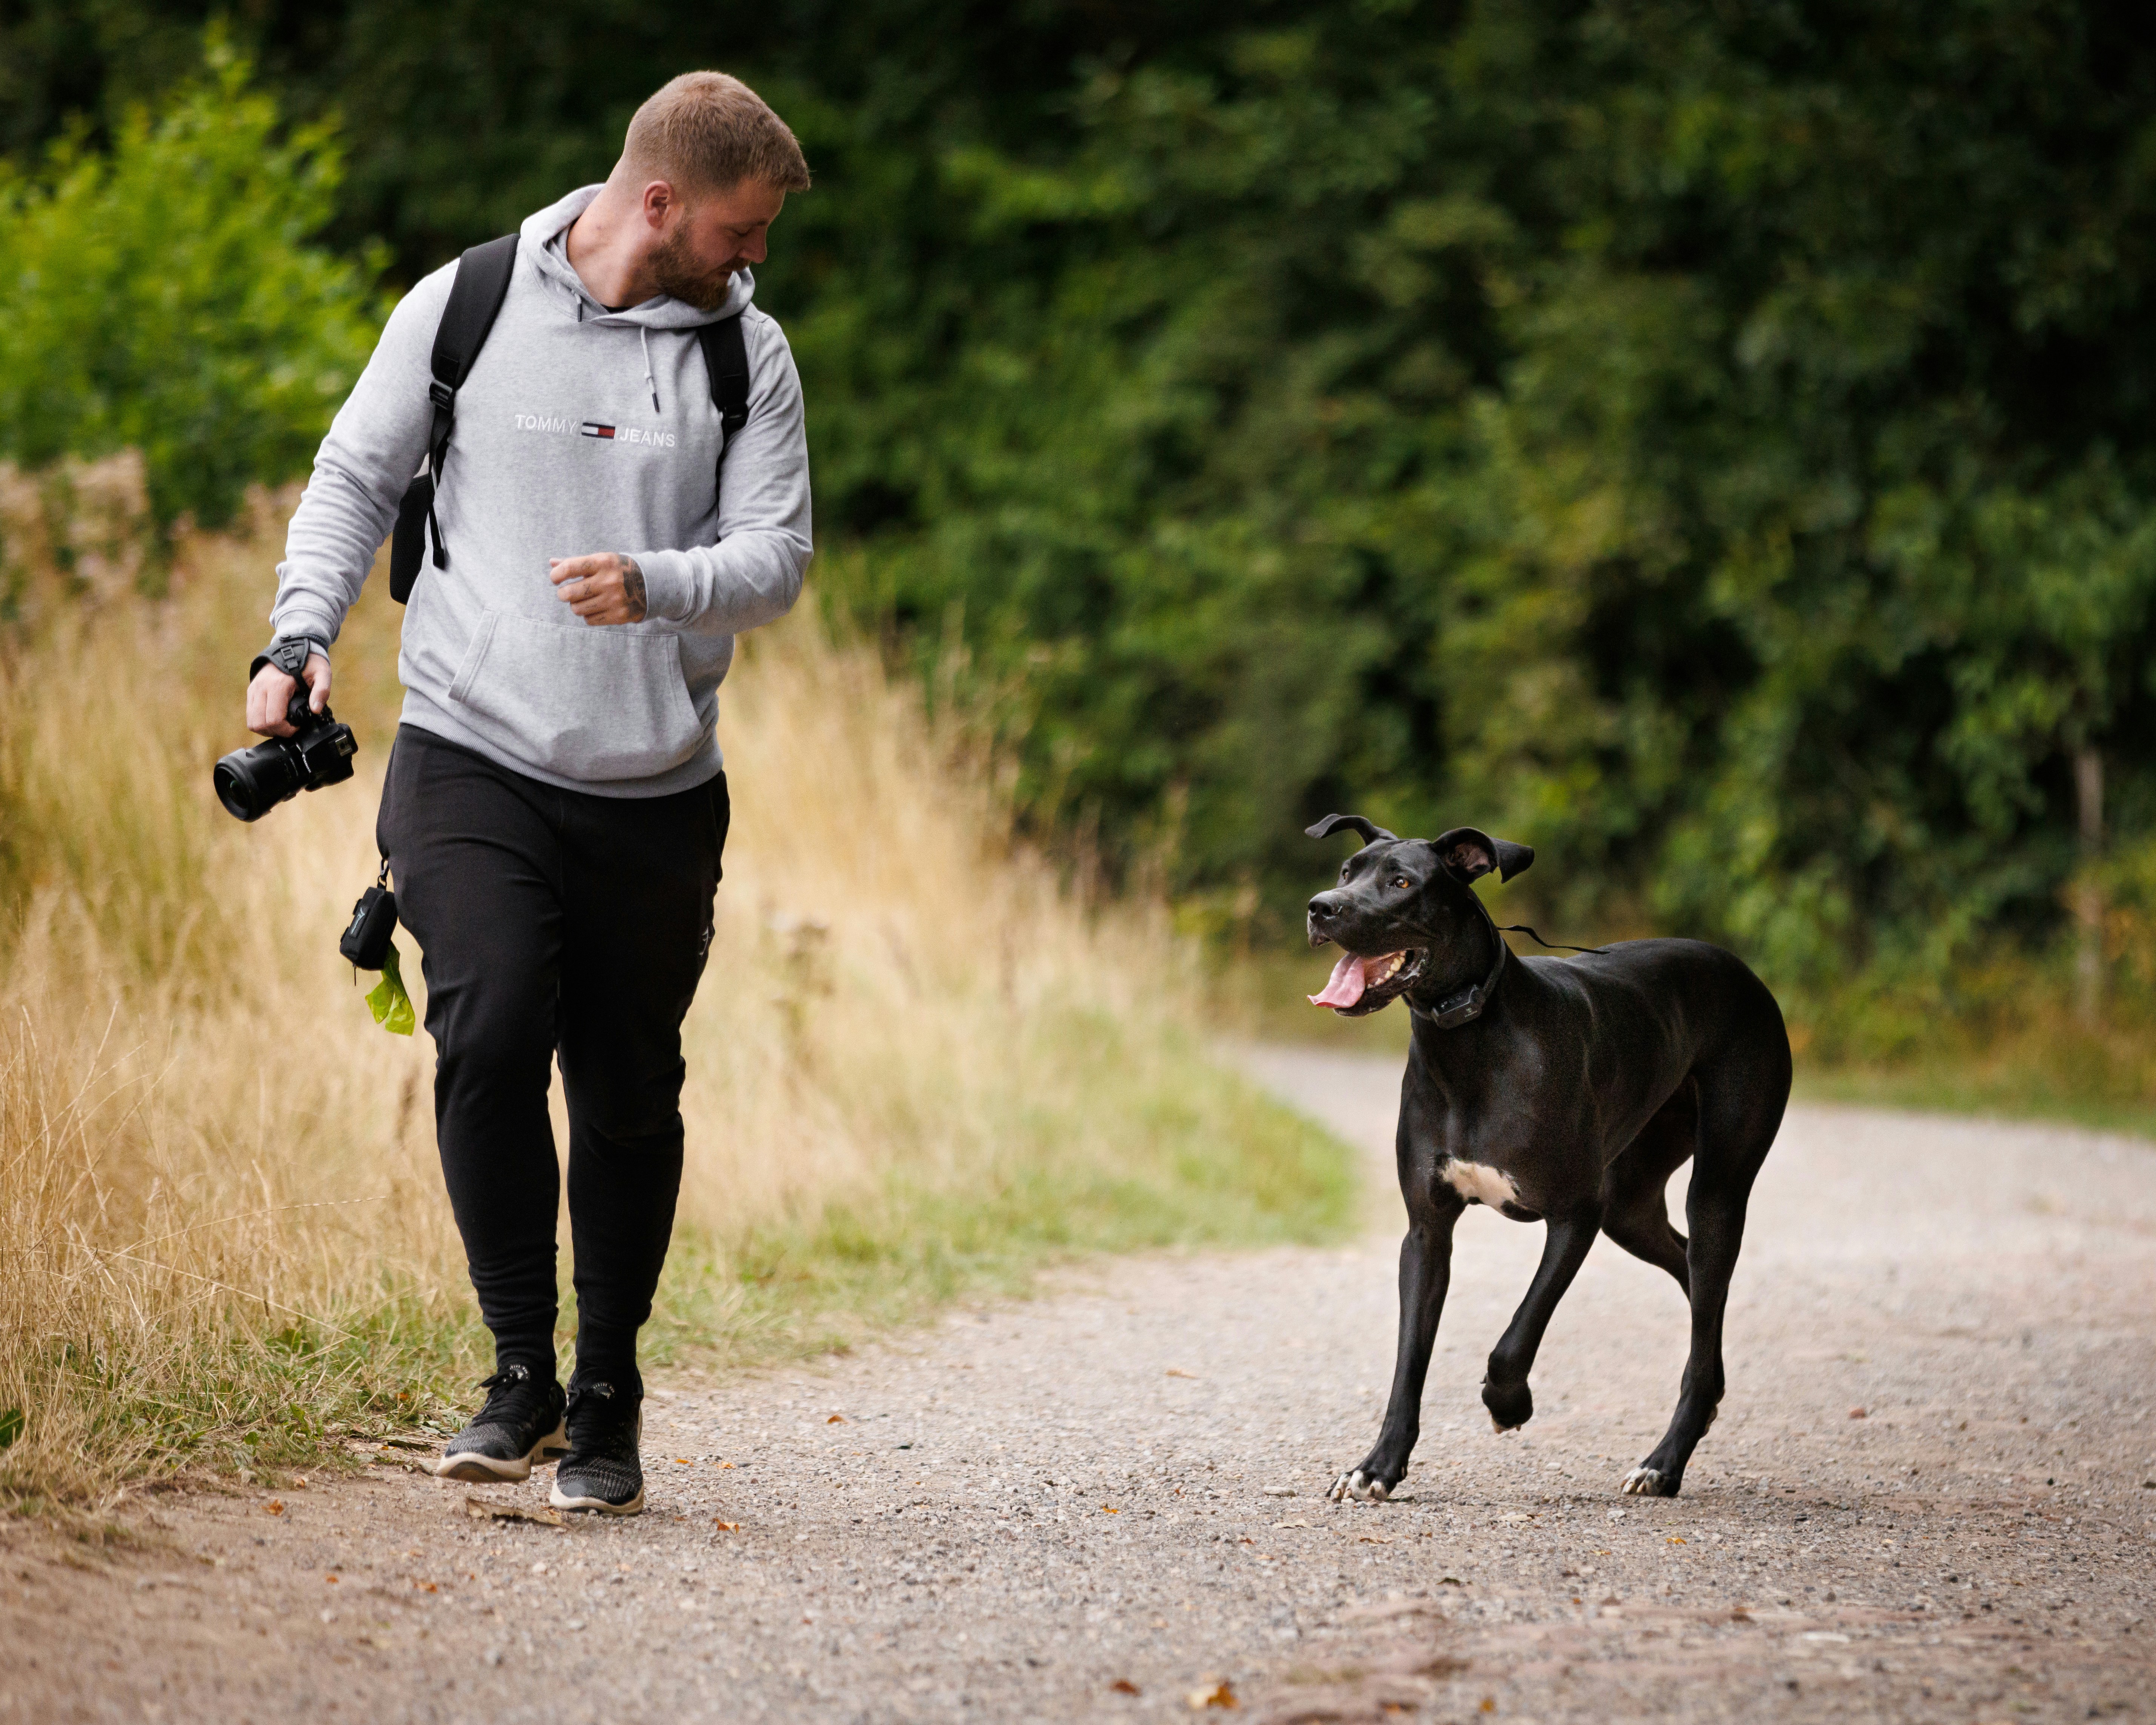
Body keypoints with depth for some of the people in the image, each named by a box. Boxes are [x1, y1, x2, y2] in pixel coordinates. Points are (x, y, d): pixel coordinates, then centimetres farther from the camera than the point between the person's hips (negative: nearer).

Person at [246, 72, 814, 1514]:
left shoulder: (748, 354, 5)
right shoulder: (465, 308, 1)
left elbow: (778, 557, -1)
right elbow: (357, 478, 10)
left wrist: (655, 584, -21)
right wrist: (304, 635, -4)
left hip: (659, 794, 2)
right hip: (475, 760, -2)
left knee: (630, 1096, 4)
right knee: (492, 1033, -20)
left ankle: (608, 1401, 21)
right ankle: (523, 1374, -7)